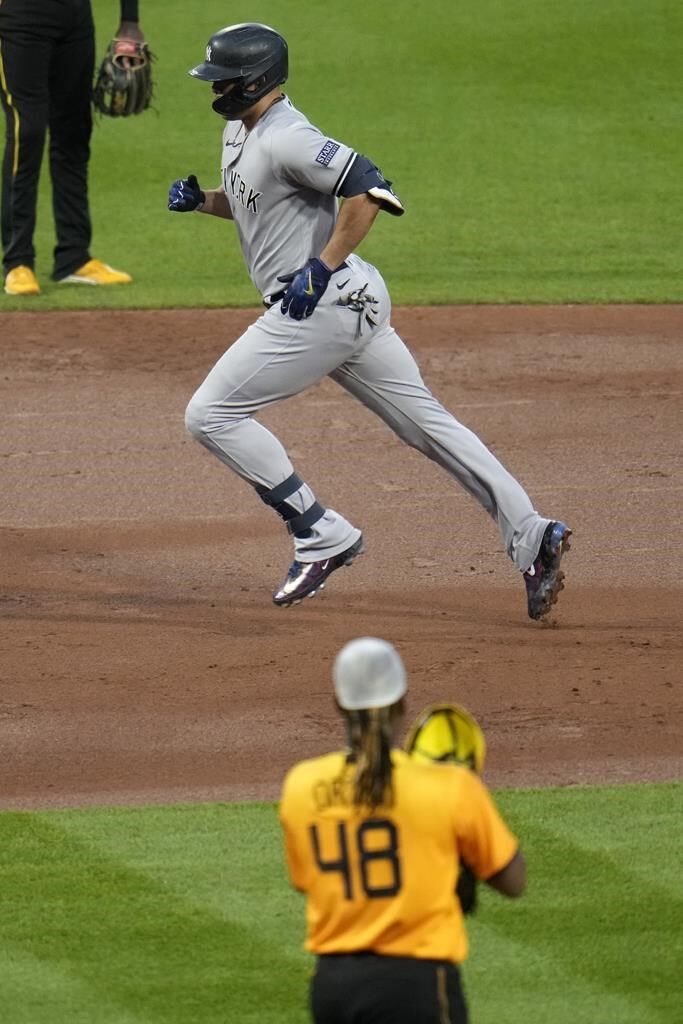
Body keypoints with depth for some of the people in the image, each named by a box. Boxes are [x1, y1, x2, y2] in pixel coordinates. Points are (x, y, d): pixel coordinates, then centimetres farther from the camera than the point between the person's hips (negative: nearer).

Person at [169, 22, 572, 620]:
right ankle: (530, 536, 1)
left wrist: (323, 267, -25)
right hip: (351, 303, 11)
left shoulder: (284, 139, -17)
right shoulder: (239, 131, 14)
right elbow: (247, 201, 31)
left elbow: (368, 188, -26)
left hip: (324, 302, -11)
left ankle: (321, 534, -5)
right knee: (425, 421, 8)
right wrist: (200, 201, 12)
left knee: (211, 413, -6)